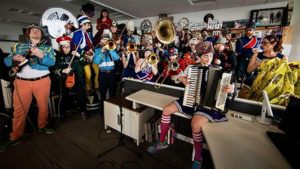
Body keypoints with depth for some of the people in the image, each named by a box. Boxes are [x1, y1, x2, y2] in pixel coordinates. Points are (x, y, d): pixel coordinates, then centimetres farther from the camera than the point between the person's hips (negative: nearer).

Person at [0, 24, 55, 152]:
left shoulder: (47, 47, 9)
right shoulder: (18, 46, 16)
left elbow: (52, 62, -8)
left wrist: (40, 55, -24)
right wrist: (14, 58, -11)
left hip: (42, 81, -1)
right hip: (22, 82, 2)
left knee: (43, 105, 7)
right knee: (19, 109, 3)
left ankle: (42, 126, 27)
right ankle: (15, 137, 16)